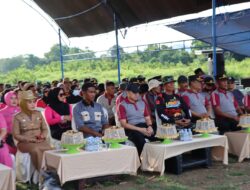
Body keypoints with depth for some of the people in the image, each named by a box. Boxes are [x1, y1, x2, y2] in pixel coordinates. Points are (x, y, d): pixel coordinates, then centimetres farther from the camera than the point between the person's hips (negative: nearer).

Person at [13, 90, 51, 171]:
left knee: (49, 149, -29)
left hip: (40, 141, 3)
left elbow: (45, 129, 14)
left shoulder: (38, 114, 11)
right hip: (25, 142, -3)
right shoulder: (18, 117, 0)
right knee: (35, 149, -36)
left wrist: (42, 136, -9)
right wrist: (30, 139, -14)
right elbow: (16, 135, -3)